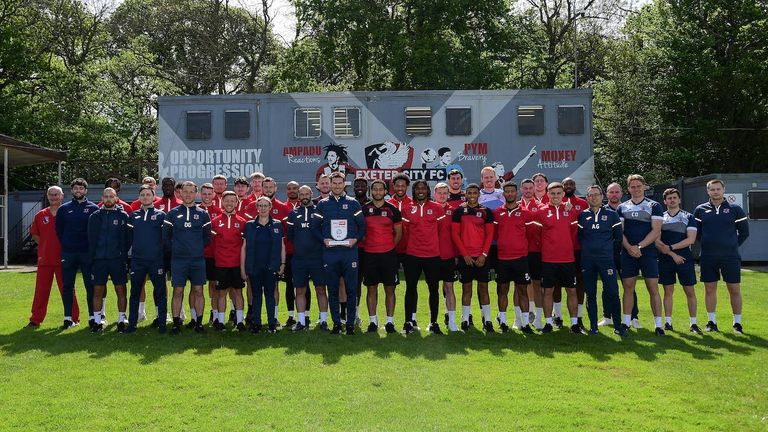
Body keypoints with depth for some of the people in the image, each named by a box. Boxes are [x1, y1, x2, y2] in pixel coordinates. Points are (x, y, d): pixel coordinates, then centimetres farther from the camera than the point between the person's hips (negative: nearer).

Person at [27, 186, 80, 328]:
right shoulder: (40, 215, 7)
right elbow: (34, 234, 17)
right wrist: (46, 247, 9)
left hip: (63, 259, -2)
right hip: (44, 259, 3)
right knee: (41, 290, 7)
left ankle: (73, 318, 13)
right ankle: (36, 319, 15)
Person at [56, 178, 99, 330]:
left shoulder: (94, 208, 2)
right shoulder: (64, 209, 8)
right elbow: (58, 229, 13)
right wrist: (65, 244, 6)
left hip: (87, 253, -2)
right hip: (68, 253, 2)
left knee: (91, 285, 0)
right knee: (67, 286, 6)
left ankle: (92, 317, 6)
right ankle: (68, 317, 13)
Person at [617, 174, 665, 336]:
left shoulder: (654, 206, 3)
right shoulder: (622, 207, 11)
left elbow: (656, 231, -5)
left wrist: (639, 246, -14)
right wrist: (629, 248, -12)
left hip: (648, 253, -2)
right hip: (628, 253, 2)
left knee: (653, 288, -3)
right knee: (628, 288, 5)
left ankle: (658, 324, 1)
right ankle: (626, 322, 13)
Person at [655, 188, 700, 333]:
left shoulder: (688, 217, 5)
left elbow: (691, 239, -6)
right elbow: (657, 241, -1)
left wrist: (670, 247, -12)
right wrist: (672, 254, -10)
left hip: (685, 259, -1)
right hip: (665, 260, 1)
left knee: (690, 291, 0)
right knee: (668, 291, 5)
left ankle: (693, 323, 7)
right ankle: (668, 322, 10)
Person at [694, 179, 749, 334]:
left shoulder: (735, 209, 2)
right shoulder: (700, 210, 5)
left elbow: (744, 231, 9)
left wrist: (732, 245, 4)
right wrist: (707, 244, 6)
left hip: (730, 257, -1)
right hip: (707, 257, 1)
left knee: (734, 289, 2)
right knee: (709, 289, 6)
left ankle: (737, 323, 12)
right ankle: (711, 322, 16)